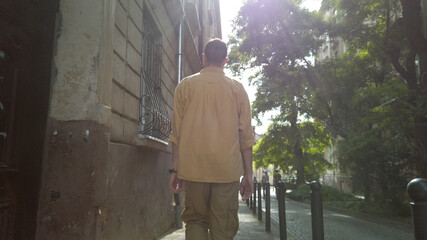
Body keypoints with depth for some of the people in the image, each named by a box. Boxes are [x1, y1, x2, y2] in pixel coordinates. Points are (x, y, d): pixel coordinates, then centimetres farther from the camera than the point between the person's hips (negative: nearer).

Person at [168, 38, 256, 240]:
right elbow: (246, 136, 4)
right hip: (227, 169, 0)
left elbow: (177, 132, 3)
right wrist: (248, 174, 9)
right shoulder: (237, 89, 7)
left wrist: (174, 169, 8)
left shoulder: (186, 86, 6)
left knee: (195, 221, 14)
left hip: (193, 168, 0)